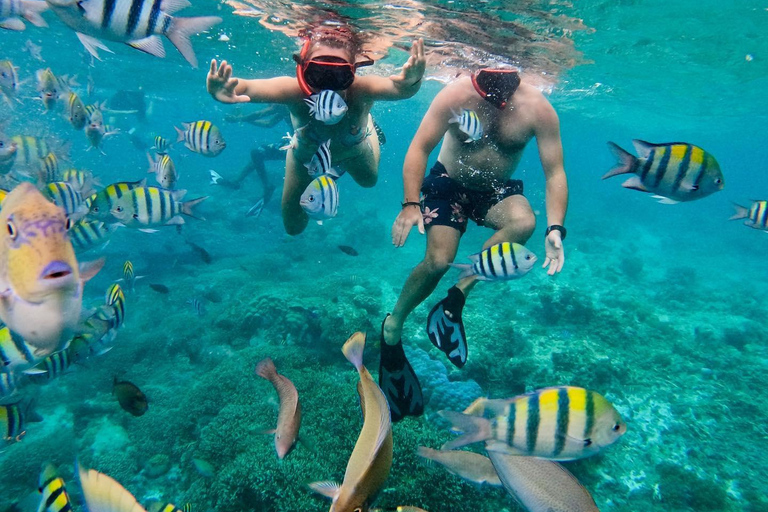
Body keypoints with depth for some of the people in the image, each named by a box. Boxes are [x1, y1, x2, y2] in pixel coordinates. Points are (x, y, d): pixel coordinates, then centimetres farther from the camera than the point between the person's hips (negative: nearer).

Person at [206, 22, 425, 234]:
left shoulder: (360, 91, -43)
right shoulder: (296, 91, -44)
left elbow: (397, 87, -62)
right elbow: (250, 88, -60)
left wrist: (409, 84, -85)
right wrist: (229, 89, -82)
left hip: (353, 150, 1)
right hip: (306, 153, 0)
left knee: (369, 181, 31)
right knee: (293, 226, 16)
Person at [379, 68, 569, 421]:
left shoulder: (538, 108, -15)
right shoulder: (456, 94, -17)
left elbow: (555, 172, -15)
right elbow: (419, 148, -18)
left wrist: (555, 229, -29)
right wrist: (410, 204, -30)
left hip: (496, 192, 2)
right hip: (449, 185, -1)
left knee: (524, 221, -32)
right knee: (438, 261, -22)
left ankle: (458, 296, -19)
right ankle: (394, 325, 5)